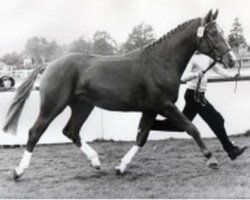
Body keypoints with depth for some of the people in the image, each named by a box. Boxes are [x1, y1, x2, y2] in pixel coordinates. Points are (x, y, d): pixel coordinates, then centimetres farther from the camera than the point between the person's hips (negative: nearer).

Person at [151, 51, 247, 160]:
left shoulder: (207, 57, 10)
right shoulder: (192, 58, -15)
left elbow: (218, 69, 17)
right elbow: (184, 77, -24)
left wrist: (231, 75, 1)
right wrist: (196, 74, -43)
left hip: (199, 95, 9)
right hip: (194, 95, -9)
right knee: (217, 121, -3)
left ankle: (150, 123, 18)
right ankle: (231, 150, 9)